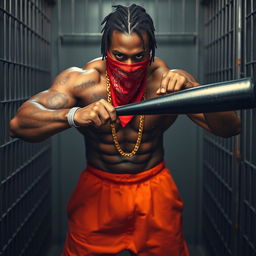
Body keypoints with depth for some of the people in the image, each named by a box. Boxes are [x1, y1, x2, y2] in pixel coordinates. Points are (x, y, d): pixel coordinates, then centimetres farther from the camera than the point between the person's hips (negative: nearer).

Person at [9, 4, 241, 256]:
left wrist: (192, 89, -38)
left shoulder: (169, 79, -17)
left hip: (155, 192, 1)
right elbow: (18, 124, -29)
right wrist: (74, 116, -48)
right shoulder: (81, 79, -20)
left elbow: (230, 128, -19)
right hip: (97, 190, 0)